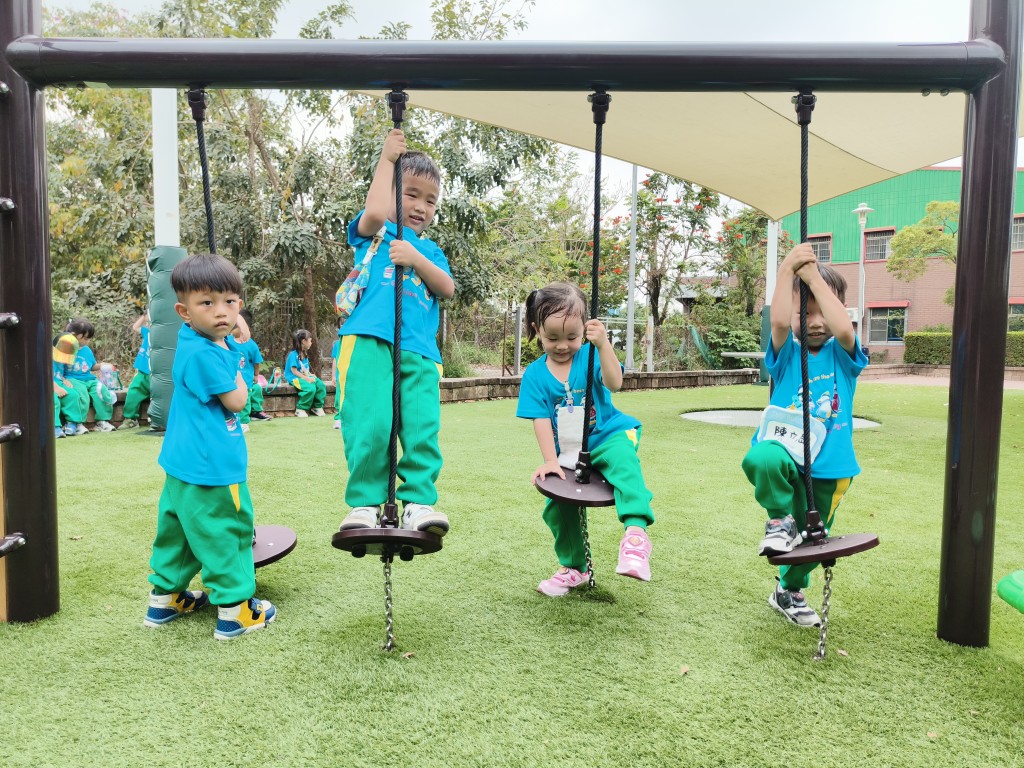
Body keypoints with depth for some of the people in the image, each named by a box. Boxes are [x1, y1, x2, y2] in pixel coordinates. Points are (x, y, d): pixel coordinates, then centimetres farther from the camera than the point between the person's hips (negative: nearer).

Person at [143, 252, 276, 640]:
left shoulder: (211, 342, 7)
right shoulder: (204, 354, -22)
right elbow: (236, 400, -17)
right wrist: (236, 372, -1)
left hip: (185, 464, 10)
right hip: (211, 466, -10)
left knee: (178, 528, 20)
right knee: (226, 535, 1)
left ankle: (165, 598, 36)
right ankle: (235, 611, 13)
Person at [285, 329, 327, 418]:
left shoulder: (305, 354, 14)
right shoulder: (293, 354, -13)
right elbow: (294, 371, -17)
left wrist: (311, 375, -2)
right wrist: (306, 378, -21)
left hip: (306, 376, 8)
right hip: (295, 378, -8)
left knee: (321, 385, -14)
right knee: (310, 388, -31)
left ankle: (317, 407, 0)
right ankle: (300, 409, -15)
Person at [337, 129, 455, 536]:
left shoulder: (430, 250, 28)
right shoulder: (375, 232, 17)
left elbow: (447, 289, 10)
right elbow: (374, 211, -7)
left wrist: (415, 259, -5)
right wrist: (387, 158, 4)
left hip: (419, 350, 4)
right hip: (369, 339, -3)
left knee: (423, 427, -10)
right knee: (369, 426, -15)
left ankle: (419, 501, -3)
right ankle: (364, 502, -2)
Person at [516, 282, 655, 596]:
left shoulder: (590, 355, -8)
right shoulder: (535, 374, -3)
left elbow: (614, 383, -26)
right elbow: (541, 419, -7)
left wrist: (602, 344, -40)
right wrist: (550, 461, -15)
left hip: (607, 436, -3)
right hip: (567, 452, 3)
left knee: (623, 461, -36)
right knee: (557, 506, 0)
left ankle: (636, 533, -47)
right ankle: (573, 569, 22)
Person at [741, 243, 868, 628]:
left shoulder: (842, 355, 0)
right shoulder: (787, 352, -1)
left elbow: (844, 329, -25)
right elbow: (779, 322, -24)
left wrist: (814, 276, -23)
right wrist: (786, 271, -31)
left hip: (827, 467, 2)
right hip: (785, 453, -2)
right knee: (760, 459, -39)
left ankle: (789, 591, 47)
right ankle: (780, 520, -9)